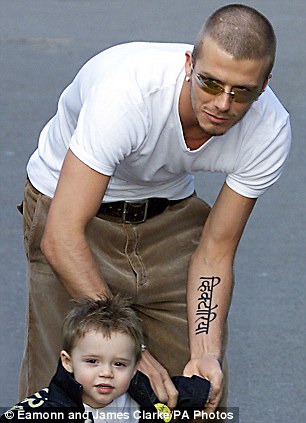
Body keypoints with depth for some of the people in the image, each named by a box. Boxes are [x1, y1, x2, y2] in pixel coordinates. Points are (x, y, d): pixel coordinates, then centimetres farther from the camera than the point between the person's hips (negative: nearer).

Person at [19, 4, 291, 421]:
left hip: (171, 209, 4)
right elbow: (61, 236, -41)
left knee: (202, 388, -3)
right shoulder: (128, 91, -40)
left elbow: (215, 251, -14)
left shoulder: (269, 132, -25)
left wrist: (206, 352, -28)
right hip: (71, 200, -4)